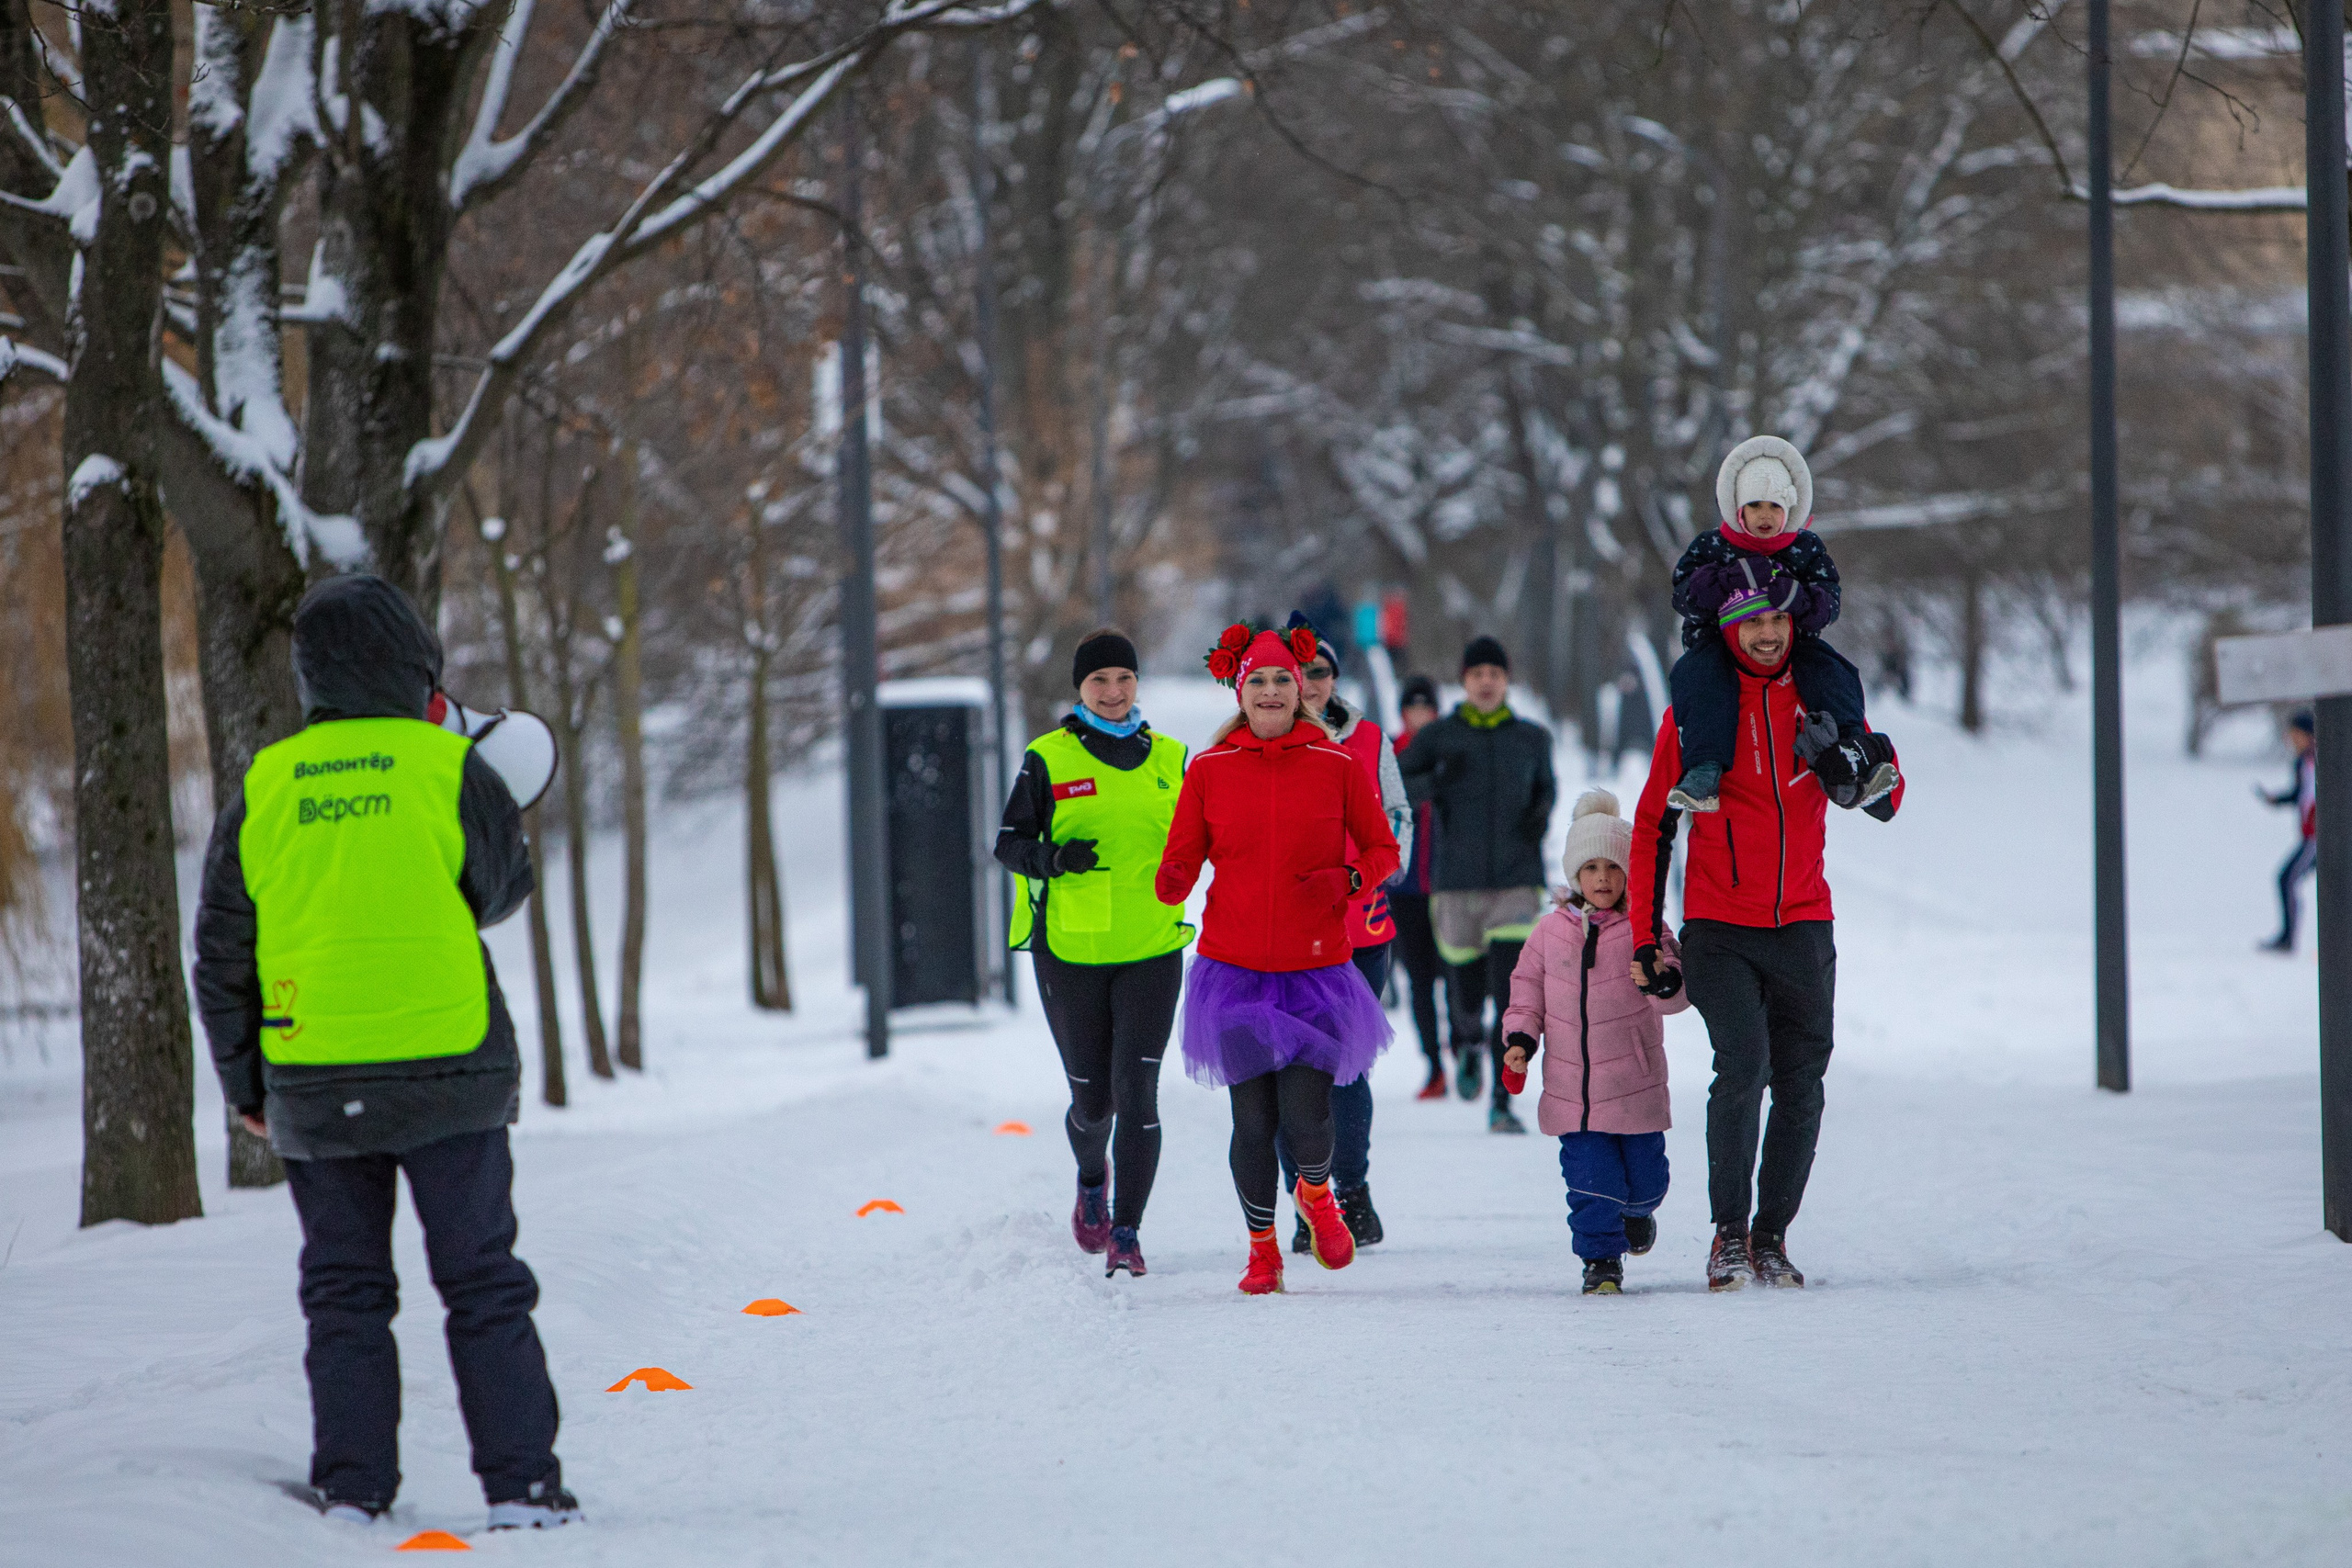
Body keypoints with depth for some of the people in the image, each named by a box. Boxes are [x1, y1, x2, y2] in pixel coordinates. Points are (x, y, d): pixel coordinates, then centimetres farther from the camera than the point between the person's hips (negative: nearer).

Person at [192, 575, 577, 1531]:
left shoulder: (263, 791, 1)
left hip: (312, 1085, 2)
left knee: (344, 1293, 11)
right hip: (446, 1067, -2)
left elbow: (221, 955, 6)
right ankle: (520, 1483, 0)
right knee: (483, 1286, 4)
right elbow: (503, 890, 8)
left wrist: (244, 1084, 16)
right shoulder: (449, 769, -8)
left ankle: (352, 1489, 7)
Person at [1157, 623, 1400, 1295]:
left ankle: (1316, 1194, 26)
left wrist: (1350, 878, -12)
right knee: (1252, 1120, 0)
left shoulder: (1339, 766, 1)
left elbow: (1382, 848, 9)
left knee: (1305, 1117, -10)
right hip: (1235, 967, 1)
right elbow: (1182, 858, 6)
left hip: (1315, 969, -1)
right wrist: (1172, 883, -17)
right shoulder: (1208, 771, 2)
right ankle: (1261, 1247, 21)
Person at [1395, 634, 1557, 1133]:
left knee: (1512, 997, -13)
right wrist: (1434, 782, -16)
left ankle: (1502, 1103, -12)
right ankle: (1468, 1043, 45)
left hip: (1517, 883, 0)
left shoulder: (1531, 738, 7)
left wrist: (1542, 812, 2)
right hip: (1459, 881, 0)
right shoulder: (1439, 737, 2)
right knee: (1467, 989, 10)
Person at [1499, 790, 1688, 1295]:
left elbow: (1677, 994, -9)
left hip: (1634, 1083, -1)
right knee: (1590, 1179, -5)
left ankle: (1636, 1211, 44)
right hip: (1572, 1089, 1)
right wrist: (1519, 1037, 1)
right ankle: (1601, 1260, 7)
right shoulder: (1550, 932, 4)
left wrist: (1663, 981, -31)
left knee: (1644, 1177, 10)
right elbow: (1527, 989, 15)